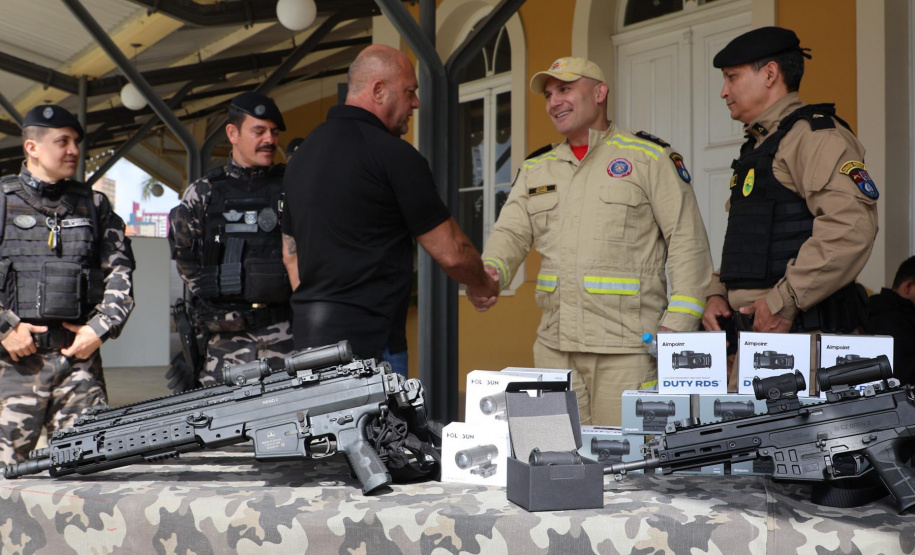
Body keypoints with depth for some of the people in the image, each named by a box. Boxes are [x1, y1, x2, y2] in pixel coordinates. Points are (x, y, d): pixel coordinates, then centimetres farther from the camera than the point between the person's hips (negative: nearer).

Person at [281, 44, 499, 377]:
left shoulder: (303, 152, 14)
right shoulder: (394, 155, -12)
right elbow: (450, 253, -8)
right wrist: (483, 286, 12)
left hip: (307, 333, 9)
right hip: (368, 341, -9)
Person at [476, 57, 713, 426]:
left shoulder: (649, 157, 2)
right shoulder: (536, 170, 18)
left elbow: (687, 240, -2)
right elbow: (511, 233, 11)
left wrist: (678, 324, -11)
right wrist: (490, 272, -13)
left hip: (628, 344, -5)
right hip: (554, 345, 5)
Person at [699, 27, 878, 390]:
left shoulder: (814, 135, -9)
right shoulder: (757, 147, 23)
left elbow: (852, 225, -23)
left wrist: (785, 300, -23)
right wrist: (718, 292, 11)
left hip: (801, 330, -9)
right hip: (756, 333, 9)